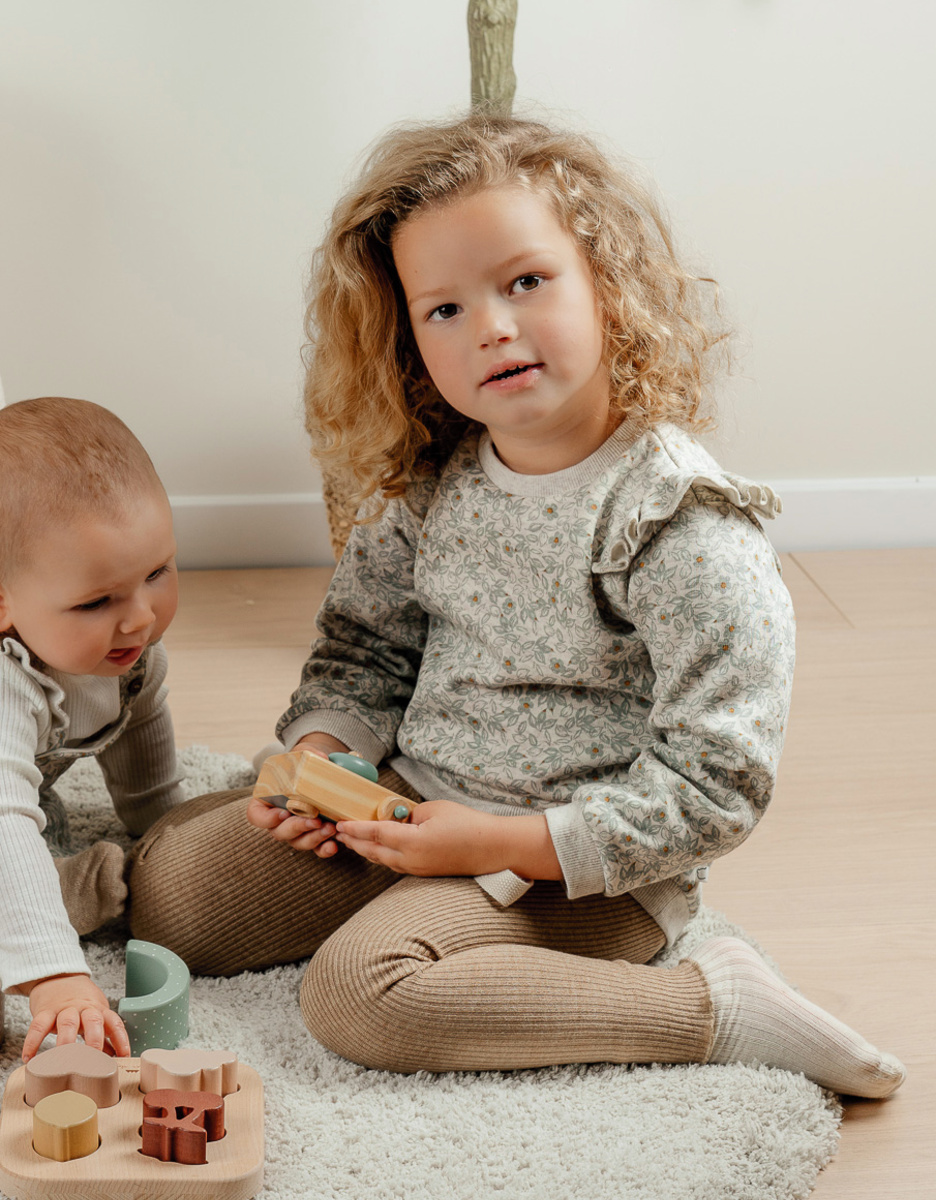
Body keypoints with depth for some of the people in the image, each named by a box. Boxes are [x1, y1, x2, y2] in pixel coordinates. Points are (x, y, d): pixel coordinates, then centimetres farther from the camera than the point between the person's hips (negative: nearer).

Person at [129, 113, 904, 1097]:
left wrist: (501, 845, -22)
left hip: (586, 870, -6)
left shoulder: (685, 526, -21)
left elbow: (714, 788, -20)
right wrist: (316, 756, -7)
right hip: (408, 802, 7)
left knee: (359, 991, -29)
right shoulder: (427, 488, -1)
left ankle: (710, 1007, -17)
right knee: (168, 888, -2)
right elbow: (364, 647, 14)